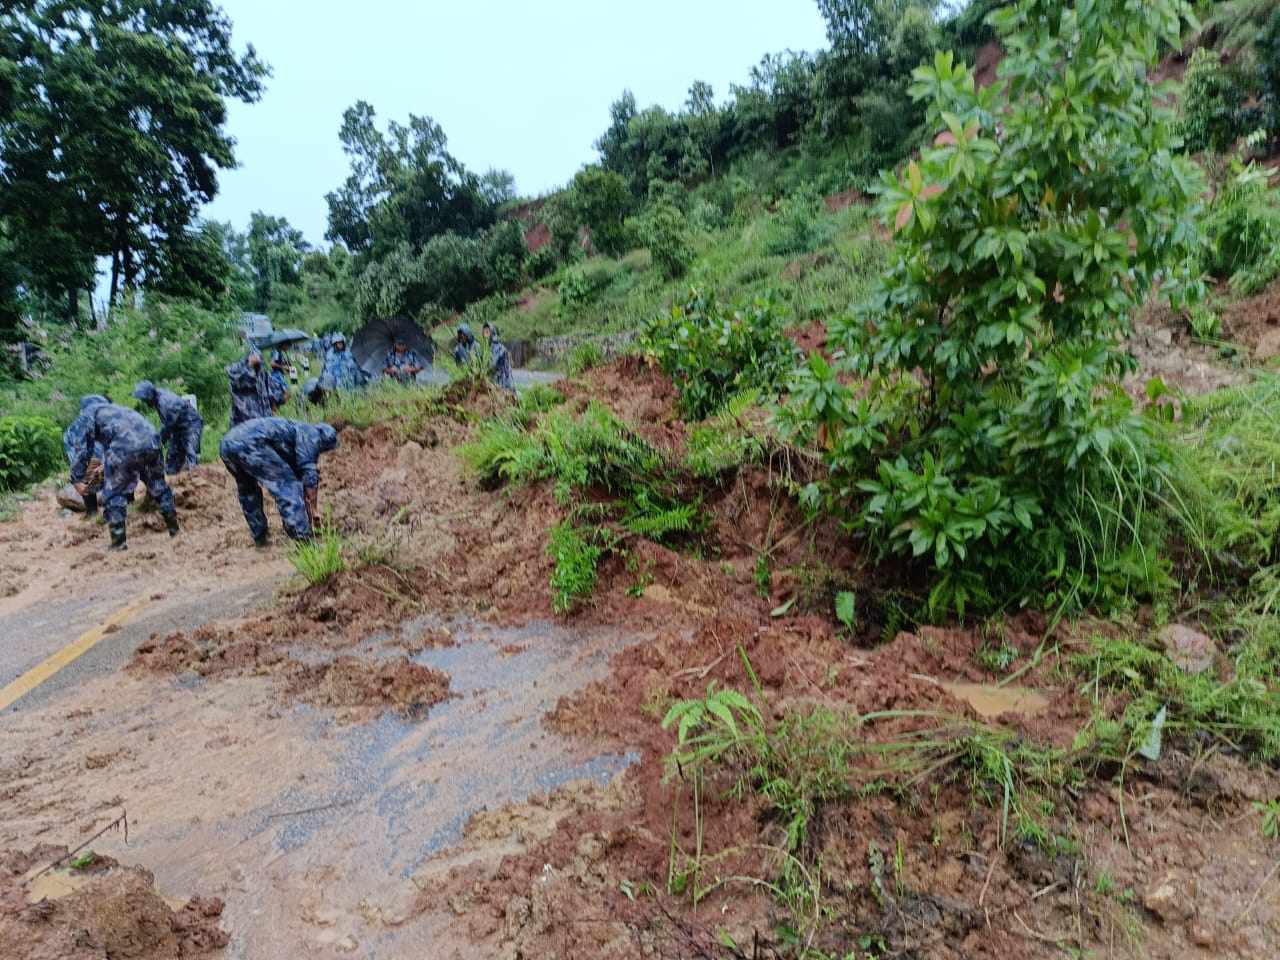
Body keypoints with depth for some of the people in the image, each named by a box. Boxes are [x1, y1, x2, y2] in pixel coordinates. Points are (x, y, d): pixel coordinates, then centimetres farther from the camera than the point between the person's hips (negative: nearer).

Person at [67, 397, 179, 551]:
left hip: (125, 447, -5)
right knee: (158, 486, 23)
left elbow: (81, 447, 11)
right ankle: (174, 529, 32)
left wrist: (77, 479, 13)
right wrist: (106, 466, 58)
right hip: (151, 442, 5)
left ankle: (118, 542, 10)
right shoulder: (115, 409, 39)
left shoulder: (89, 413, 21)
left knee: (113, 494, 9)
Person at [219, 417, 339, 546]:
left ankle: (259, 538, 37)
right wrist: (312, 511, 7)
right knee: (288, 487, -4)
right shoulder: (310, 433, 9)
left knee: (247, 490, 31)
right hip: (250, 443, -10)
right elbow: (309, 475, 0)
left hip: (226, 444, 10)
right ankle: (304, 541, -10)